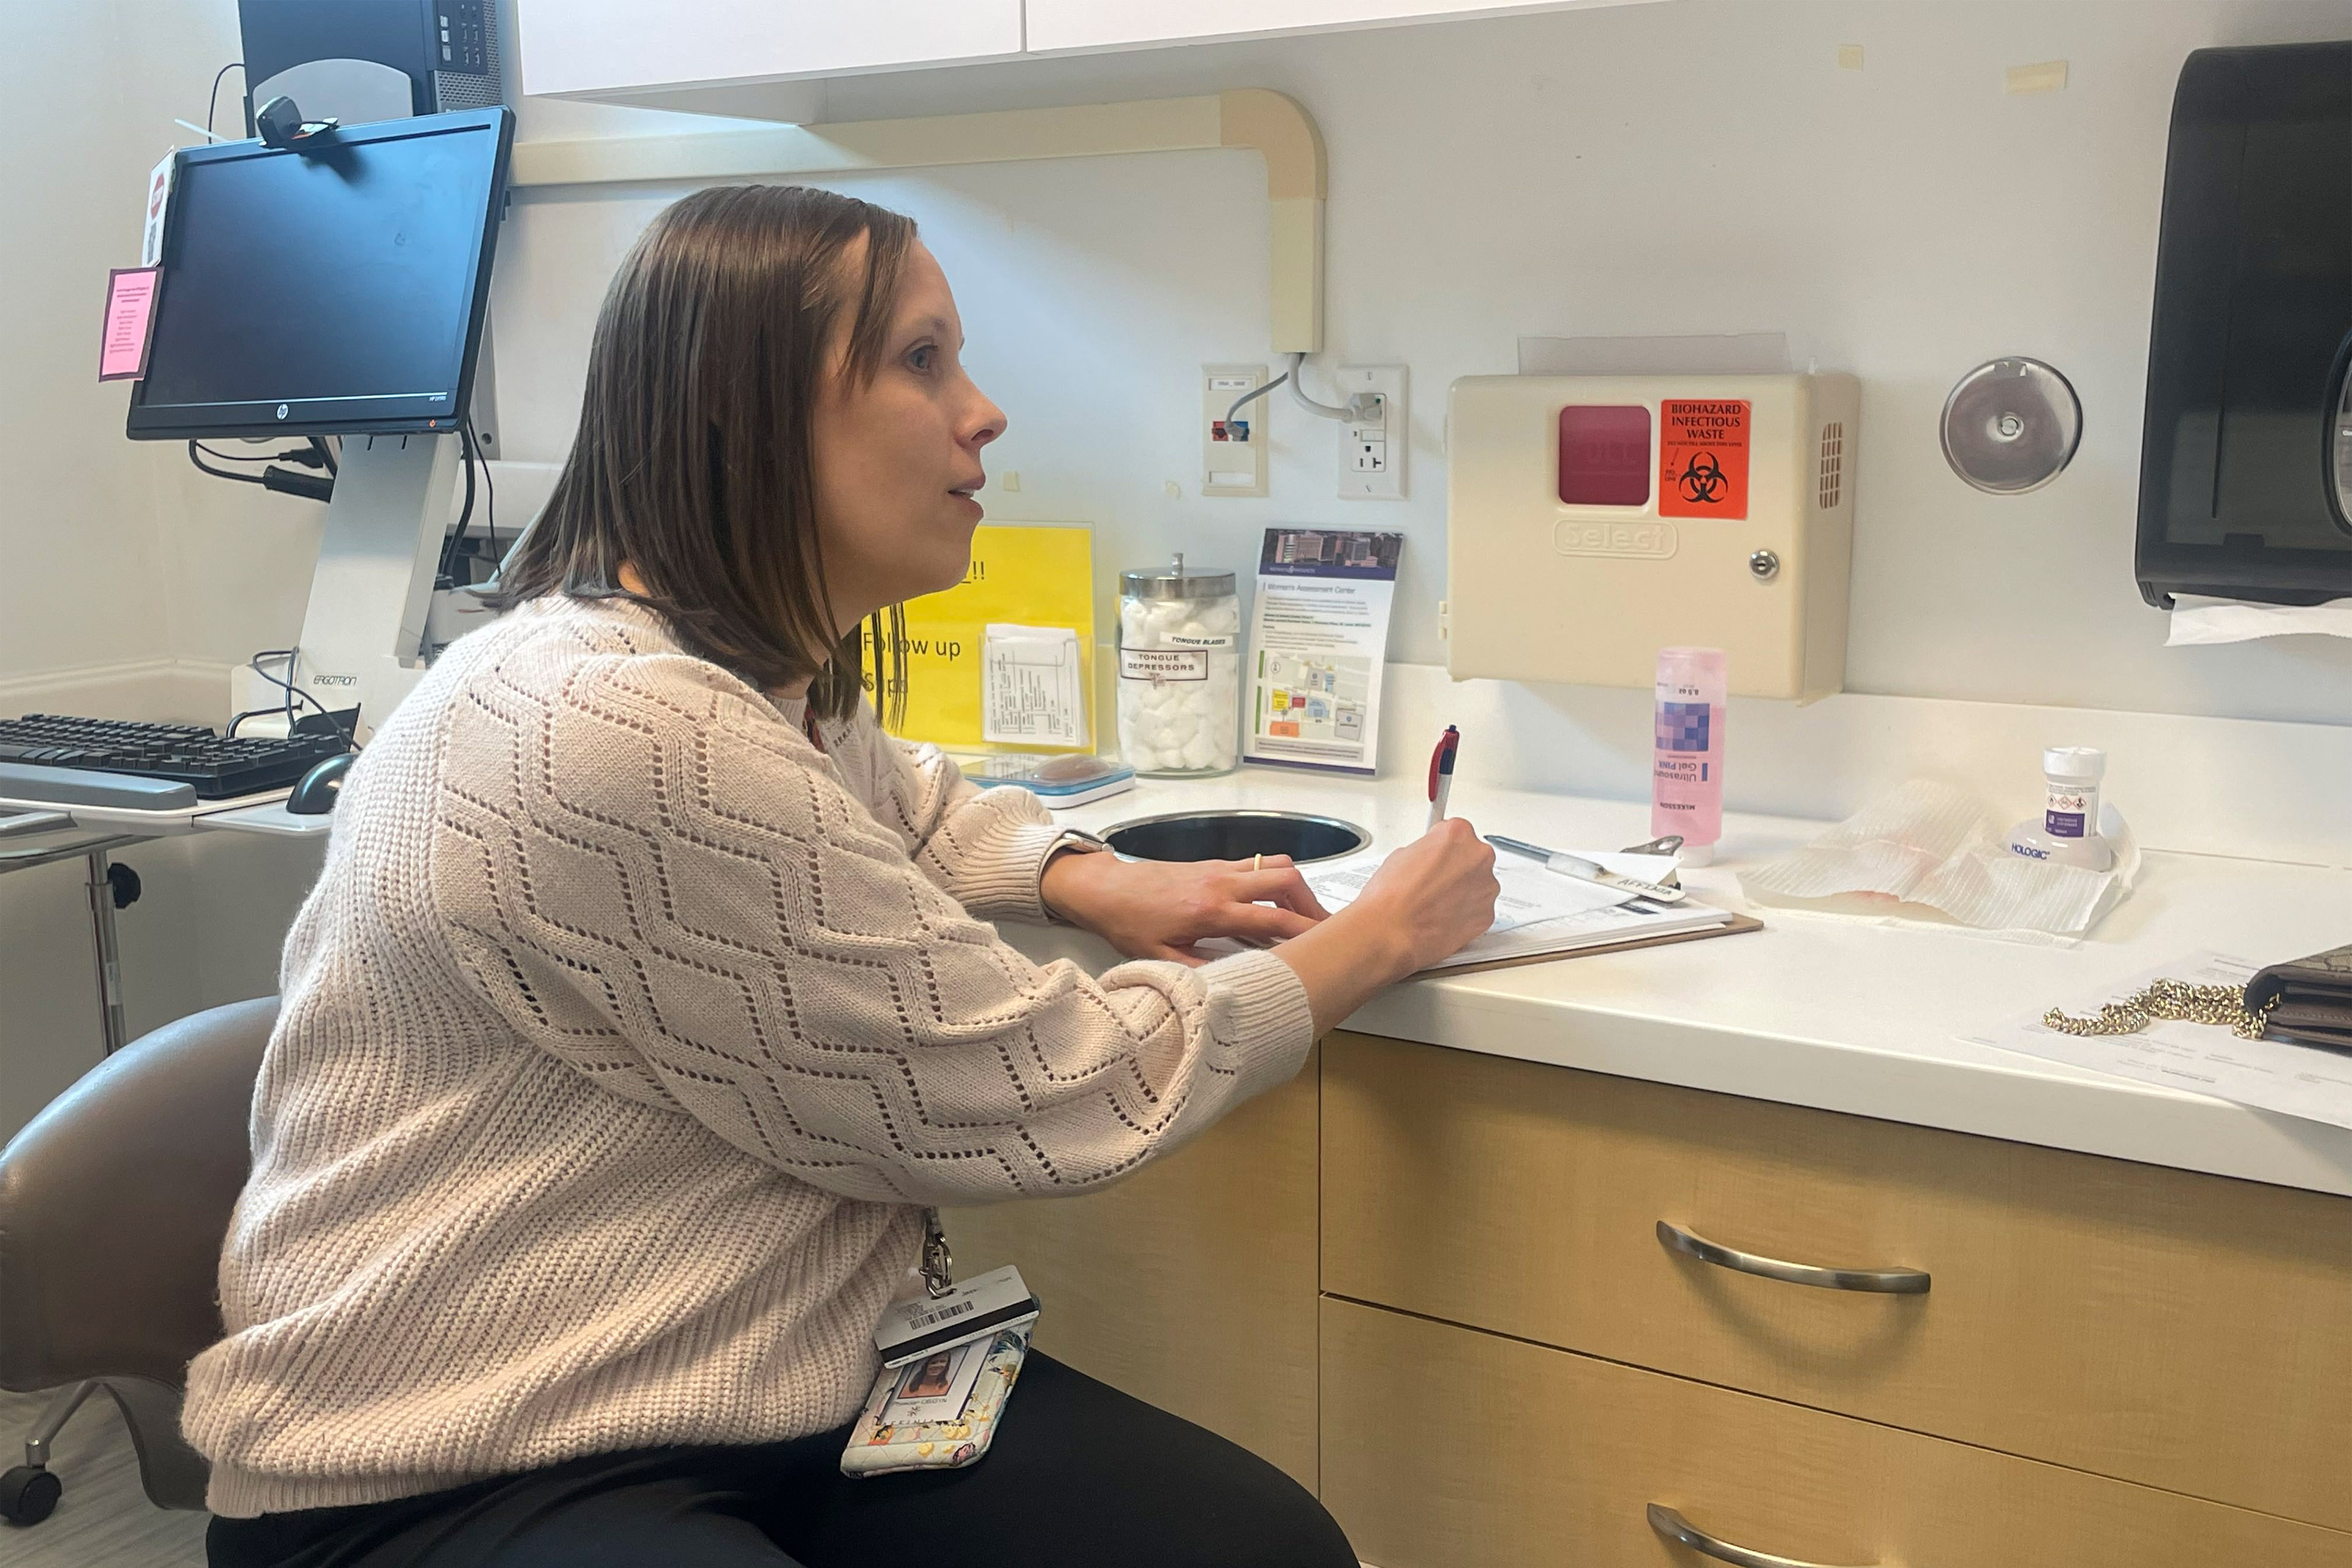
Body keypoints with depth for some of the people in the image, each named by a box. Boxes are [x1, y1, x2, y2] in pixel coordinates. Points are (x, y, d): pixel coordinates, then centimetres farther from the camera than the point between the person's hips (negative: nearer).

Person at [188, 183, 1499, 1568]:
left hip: (771, 1397, 9)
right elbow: (1040, 1101, -18)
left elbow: (905, 805, 30)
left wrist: (1088, 882, 8)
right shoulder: (623, 729, -24)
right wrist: (1379, 940, -4)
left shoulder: (772, 673, 6)